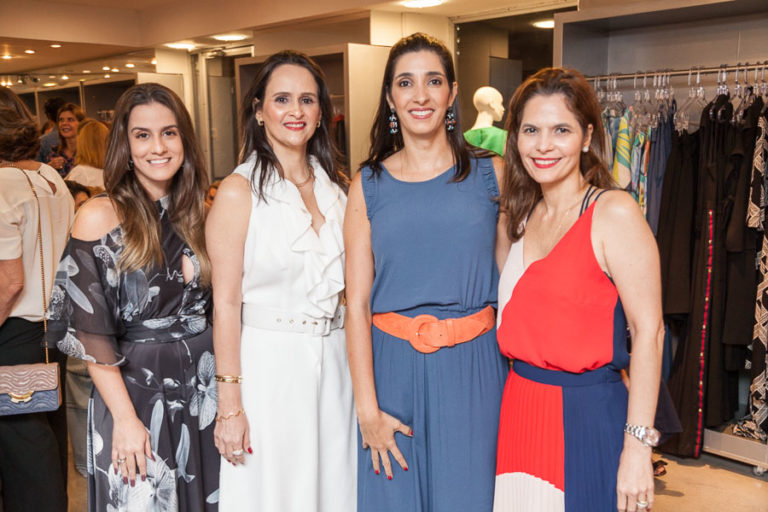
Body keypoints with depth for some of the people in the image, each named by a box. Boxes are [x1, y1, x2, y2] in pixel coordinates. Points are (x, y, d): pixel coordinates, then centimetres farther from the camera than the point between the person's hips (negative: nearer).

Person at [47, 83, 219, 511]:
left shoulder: (197, 214, 6)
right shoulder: (100, 217, -8)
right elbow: (89, 331, -11)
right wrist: (125, 418, -15)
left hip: (205, 386, 5)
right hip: (134, 391, -4)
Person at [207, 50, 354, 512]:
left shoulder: (335, 187, 6)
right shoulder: (240, 191, -10)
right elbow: (226, 303, -11)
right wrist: (230, 406, -12)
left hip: (332, 364, 5)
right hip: (267, 365, -5)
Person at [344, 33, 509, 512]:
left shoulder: (490, 175, 2)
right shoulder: (368, 185, 1)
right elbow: (356, 303, -2)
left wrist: (520, 375, -5)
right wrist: (367, 409, -7)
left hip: (474, 368, 0)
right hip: (393, 368, 0)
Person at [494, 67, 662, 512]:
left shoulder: (614, 212, -12)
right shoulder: (524, 215, 9)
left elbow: (648, 330, -16)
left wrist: (637, 446, -18)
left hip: (587, 414, -6)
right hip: (520, 409, 6)